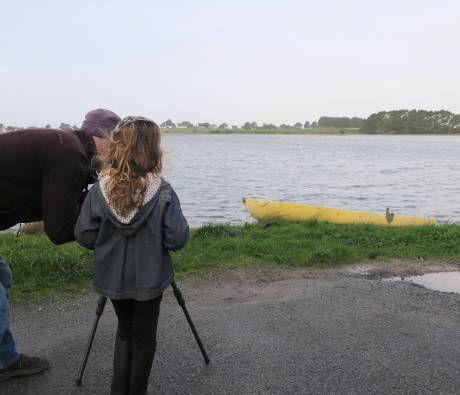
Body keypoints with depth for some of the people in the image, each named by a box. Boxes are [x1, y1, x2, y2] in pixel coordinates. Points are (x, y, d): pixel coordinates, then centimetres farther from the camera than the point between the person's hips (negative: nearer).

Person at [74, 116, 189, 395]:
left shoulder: (99, 191, -11)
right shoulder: (163, 193, -18)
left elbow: (84, 237, -6)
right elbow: (177, 240, -17)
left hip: (113, 278, 3)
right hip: (149, 280, -3)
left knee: (125, 330, 25)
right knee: (144, 337, 17)